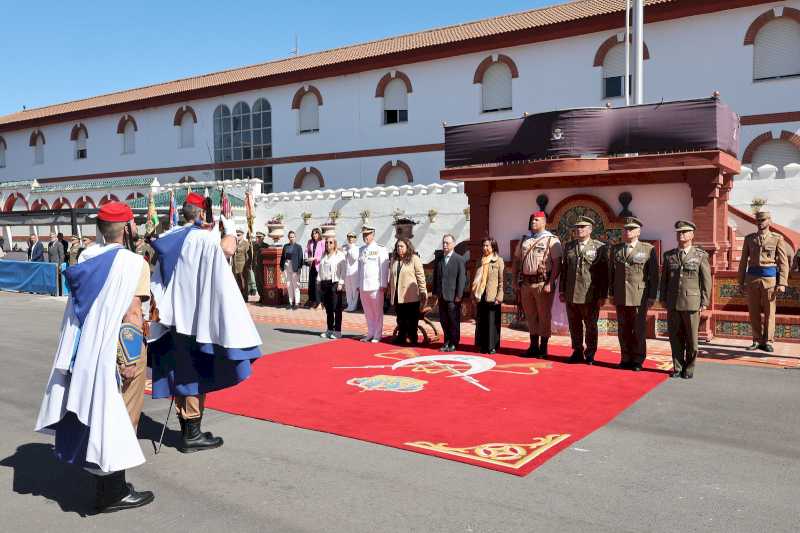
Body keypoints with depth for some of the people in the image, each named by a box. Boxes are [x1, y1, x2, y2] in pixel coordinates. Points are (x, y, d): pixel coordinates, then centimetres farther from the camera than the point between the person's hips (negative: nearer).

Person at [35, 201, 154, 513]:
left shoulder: (87, 260, 7)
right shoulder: (133, 263, -14)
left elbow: (78, 308, 9)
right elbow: (131, 313, -19)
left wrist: (87, 344, 15)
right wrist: (130, 360, -18)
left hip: (87, 346, 7)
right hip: (118, 348, -7)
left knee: (98, 412, 18)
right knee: (119, 417, 2)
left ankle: (105, 479, 32)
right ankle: (113, 491, 11)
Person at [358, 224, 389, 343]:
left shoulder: (380, 249, -3)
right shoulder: (361, 249, 15)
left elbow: (384, 268, -6)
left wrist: (383, 284, -11)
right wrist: (358, 284, 14)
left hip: (376, 285, -6)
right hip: (363, 286, 6)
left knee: (377, 312, 0)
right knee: (367, 312, 10)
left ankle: (377, 335, 6)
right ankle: (370, 334, 19)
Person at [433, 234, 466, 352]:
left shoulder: (459, 259, -5)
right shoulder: (439, 258, 10)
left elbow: (462, 278, -8)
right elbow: (435, 275, 13)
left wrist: (459, 295, -12)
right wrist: (435, 292, 7)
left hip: (453, 296, -5)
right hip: (441, 295, 5)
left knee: (454, 320, 2)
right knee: (443, 320, 9)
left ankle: (453, 343, 12)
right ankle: (447, 342, 21)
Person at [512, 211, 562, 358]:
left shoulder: (552, 240, -3)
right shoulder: (524, 240, 14)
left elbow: (557, 263, -10)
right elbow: (516, 261, 18)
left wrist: (550, 284, -18)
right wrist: (516, 281, 10)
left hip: (542, 283, -6)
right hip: (525, 283, 6)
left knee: (544, 316, 1)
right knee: (530, 316, 12)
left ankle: (543, 348, 10)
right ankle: (534, 346, 22)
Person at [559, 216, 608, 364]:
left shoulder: (600, 247, -2)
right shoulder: (569, 246, 11)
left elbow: (604, 274, -4)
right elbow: (564, 269, 13)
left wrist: (603, 295, -8)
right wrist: (562, 290, 8)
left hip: (590, 296, -4)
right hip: (571, 295, 4)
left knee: (591, 326, 6)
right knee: (574, 326, 10)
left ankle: (590, 355, 17)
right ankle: (577, 352, 22)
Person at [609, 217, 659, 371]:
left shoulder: (648, 249, 1)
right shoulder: (615, 249, 12)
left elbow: (654, 275, -1)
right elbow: (611, 272, 14)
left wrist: (652, 296, -5)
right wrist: (611, 293, 9)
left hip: (640, 297, -3)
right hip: (620, 297, 3)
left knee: (639, 330, 2)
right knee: (623, 330, 6)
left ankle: (638, 360, 11)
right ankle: (626, 358, 15)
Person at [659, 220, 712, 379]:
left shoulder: (701, 256, 1)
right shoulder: (669, 255, 9)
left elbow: (706, 281, 0)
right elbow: (664, 279, 13)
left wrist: (704, 302, -4)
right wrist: (663, 299, 8)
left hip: (692, 303, -2)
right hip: (673, 303, 3)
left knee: (691, 338, 4)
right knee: (675, 337, 7)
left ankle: (689, 369, 16)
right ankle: (677, 367, 17)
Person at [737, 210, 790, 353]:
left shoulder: (777, 239, 2)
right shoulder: (749, 238, 9)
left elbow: (783, 262, -1)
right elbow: (743, 261, 10)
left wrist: (782, 283, -9)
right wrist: (741, 282, 7)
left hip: (769, 278, -2)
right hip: (752, 278, 2)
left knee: (769, 312, 2)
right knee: (754, 311, 6)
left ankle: (768, 342, 10)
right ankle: (757, 340, 16)